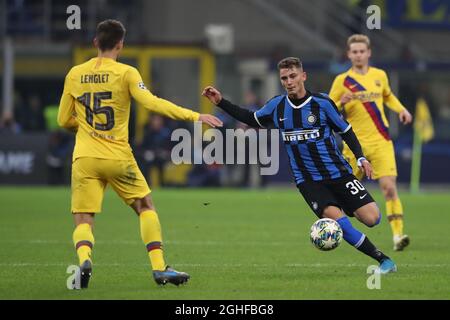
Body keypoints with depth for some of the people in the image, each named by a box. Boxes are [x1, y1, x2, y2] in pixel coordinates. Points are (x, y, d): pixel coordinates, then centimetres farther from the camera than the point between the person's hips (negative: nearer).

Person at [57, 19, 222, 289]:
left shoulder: (75, 74, 6)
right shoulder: (125, 73, -4)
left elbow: (64, 120, 11)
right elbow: (152, 103, -16)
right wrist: (194, 116, -15)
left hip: (84, 158, 2)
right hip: (118, 157, -2)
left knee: (83, 220, 3)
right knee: (146, 207, 16)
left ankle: (84, 259, -28)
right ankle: (159, 267, 8)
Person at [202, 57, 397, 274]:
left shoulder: (322, 103, -6)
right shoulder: (276, 106, 2)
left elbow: (345, 131, 4)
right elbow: (252, 119, 19)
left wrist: (361, 158, -8)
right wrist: (221, 102, 13)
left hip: (338, 173, -1)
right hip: (307, 180, 1)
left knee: (372, 218, -15)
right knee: (335, 218, -24)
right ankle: (383, 260, -14)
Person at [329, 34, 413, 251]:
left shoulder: (380, 76, 9)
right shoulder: (342, 81, 0)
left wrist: (401, 109, 11)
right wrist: (341, 103, -19)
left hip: (380, 141, 1)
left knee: (389, 187, -13)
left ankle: (397, 235, -17)